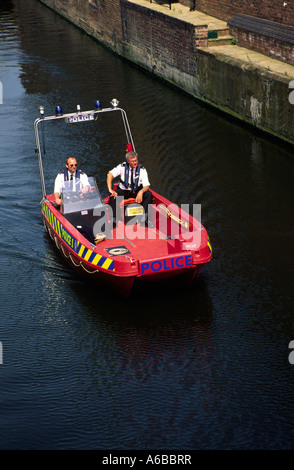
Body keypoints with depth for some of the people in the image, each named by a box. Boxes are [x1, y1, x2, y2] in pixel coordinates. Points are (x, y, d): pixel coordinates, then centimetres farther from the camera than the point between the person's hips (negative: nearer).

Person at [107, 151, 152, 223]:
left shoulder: (142, 170, -12)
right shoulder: (123, 167, -12)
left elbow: (147, 185, -16)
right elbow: (110, 174, -22)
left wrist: (141, 191, -40)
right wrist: (110, 189, -35)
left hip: (136, 191, 1)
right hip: (123, 190, 0)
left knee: (148, 194, -26)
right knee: (113, 196, -30)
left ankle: (144, 215, -27)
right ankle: (114, 219, -25)